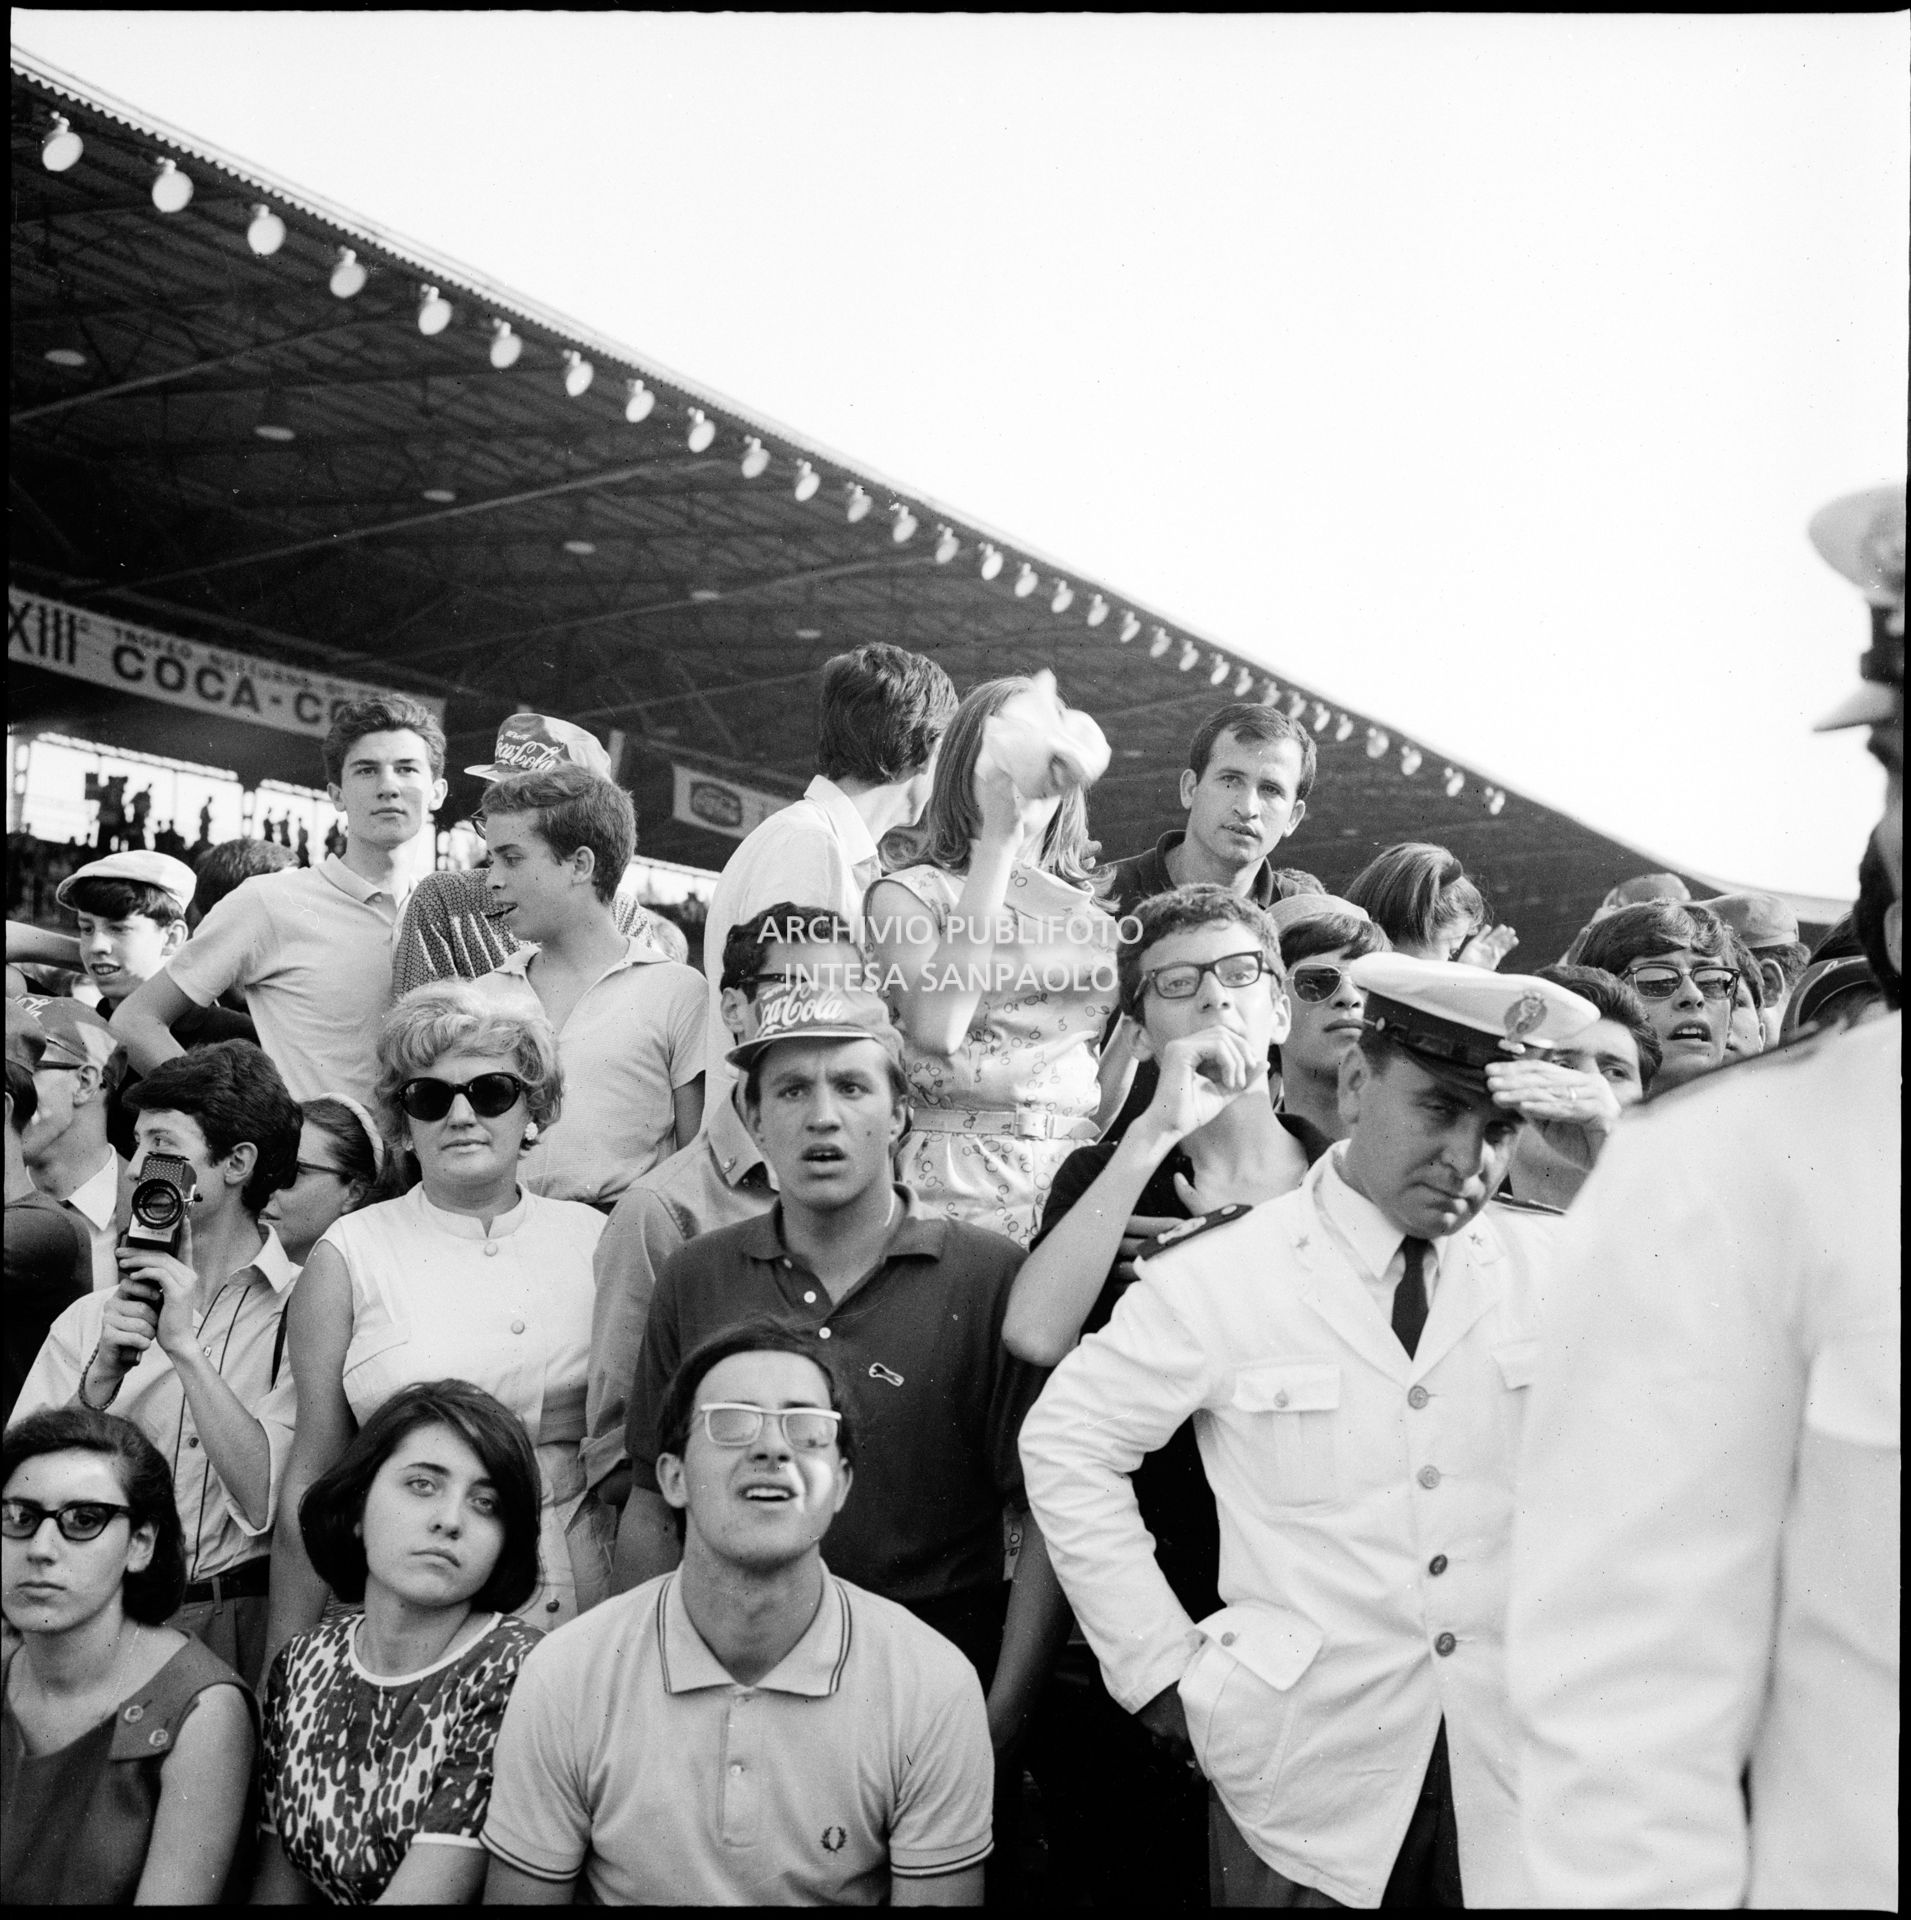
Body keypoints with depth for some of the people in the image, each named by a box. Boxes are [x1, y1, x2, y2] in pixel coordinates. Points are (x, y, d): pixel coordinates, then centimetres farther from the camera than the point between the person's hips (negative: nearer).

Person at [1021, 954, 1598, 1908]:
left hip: (1512, 1776, 3)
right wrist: (1161, 1666, -3)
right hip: (1307, 1773, -2)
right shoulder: (1218, 1273, -8)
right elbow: (1066, 1445, -3)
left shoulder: (1551, 1265, -1)